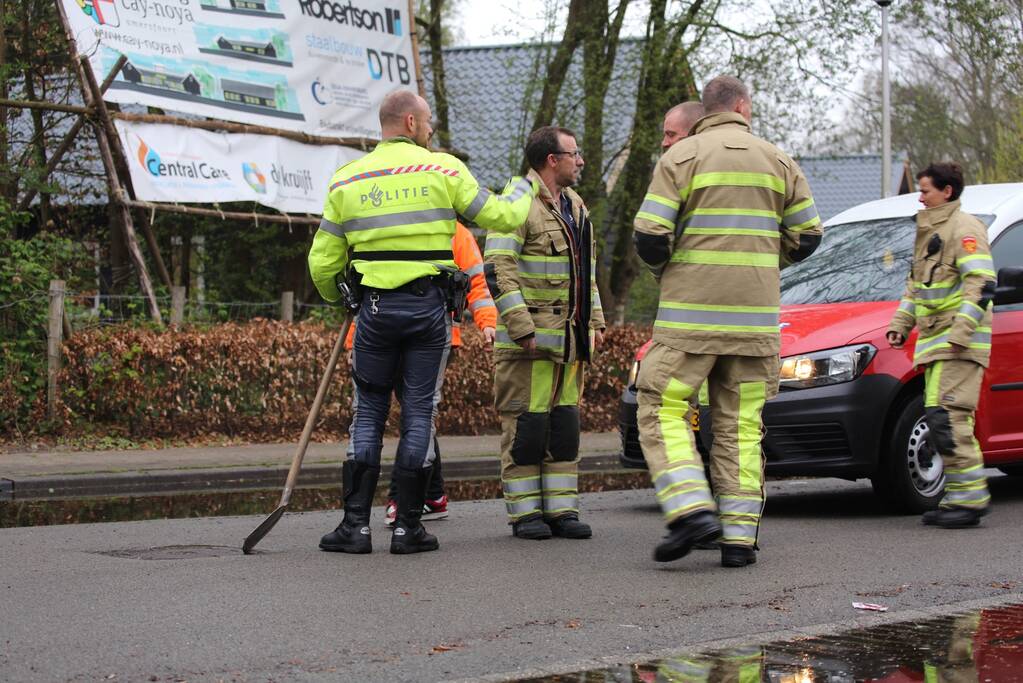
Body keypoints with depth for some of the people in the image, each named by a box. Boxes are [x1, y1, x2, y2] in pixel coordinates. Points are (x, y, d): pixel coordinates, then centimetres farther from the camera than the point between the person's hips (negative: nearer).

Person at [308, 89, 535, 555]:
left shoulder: (347, 180, 5)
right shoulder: (443, 170, -2)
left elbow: (323, 263, 7)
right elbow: (501, 217, 4)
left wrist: (335, 298, 29)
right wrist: (524, 189, 26)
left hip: (375, 308, 1)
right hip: (428, 306, -1)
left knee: (369, 413, 9)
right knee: (418, 413, 5)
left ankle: (356, 525, 4)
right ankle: (408, 527, 6)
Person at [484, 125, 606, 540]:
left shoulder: (574, 207, 18)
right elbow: (498, 271, -17)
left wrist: (595, 321, 18)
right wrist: (522, 329, -21)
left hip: (569, 338, 8)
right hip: (529, 338, -8)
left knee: (564, 424, 8)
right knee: (526, 424, -4)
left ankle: (561, 510, 12)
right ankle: (524, 513, 2)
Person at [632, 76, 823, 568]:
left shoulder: (682, 157, -1)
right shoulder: (778, 162, 9)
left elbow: (649, 237, -9)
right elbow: (806, 237, 11)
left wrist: (665, 267, 13)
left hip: (692, 311, -3)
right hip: (755, 317, 3)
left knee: (662, 409, 3)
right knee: (740, 424, 7)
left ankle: (691, 510, -15)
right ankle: (739, 535, 3)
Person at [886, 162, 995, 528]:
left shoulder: (964, 228, -8)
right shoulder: (929, 230, 22)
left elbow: (981, 284, -16)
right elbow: (915, 284, 30)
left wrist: (960, 331, -23)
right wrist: (900, 323, 19)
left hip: (959, 343, -9)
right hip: (935, 340, 10)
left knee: (948, 418, -15)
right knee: (940, 420, 6)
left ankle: (970, 497, -14)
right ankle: (957, 497, 9)